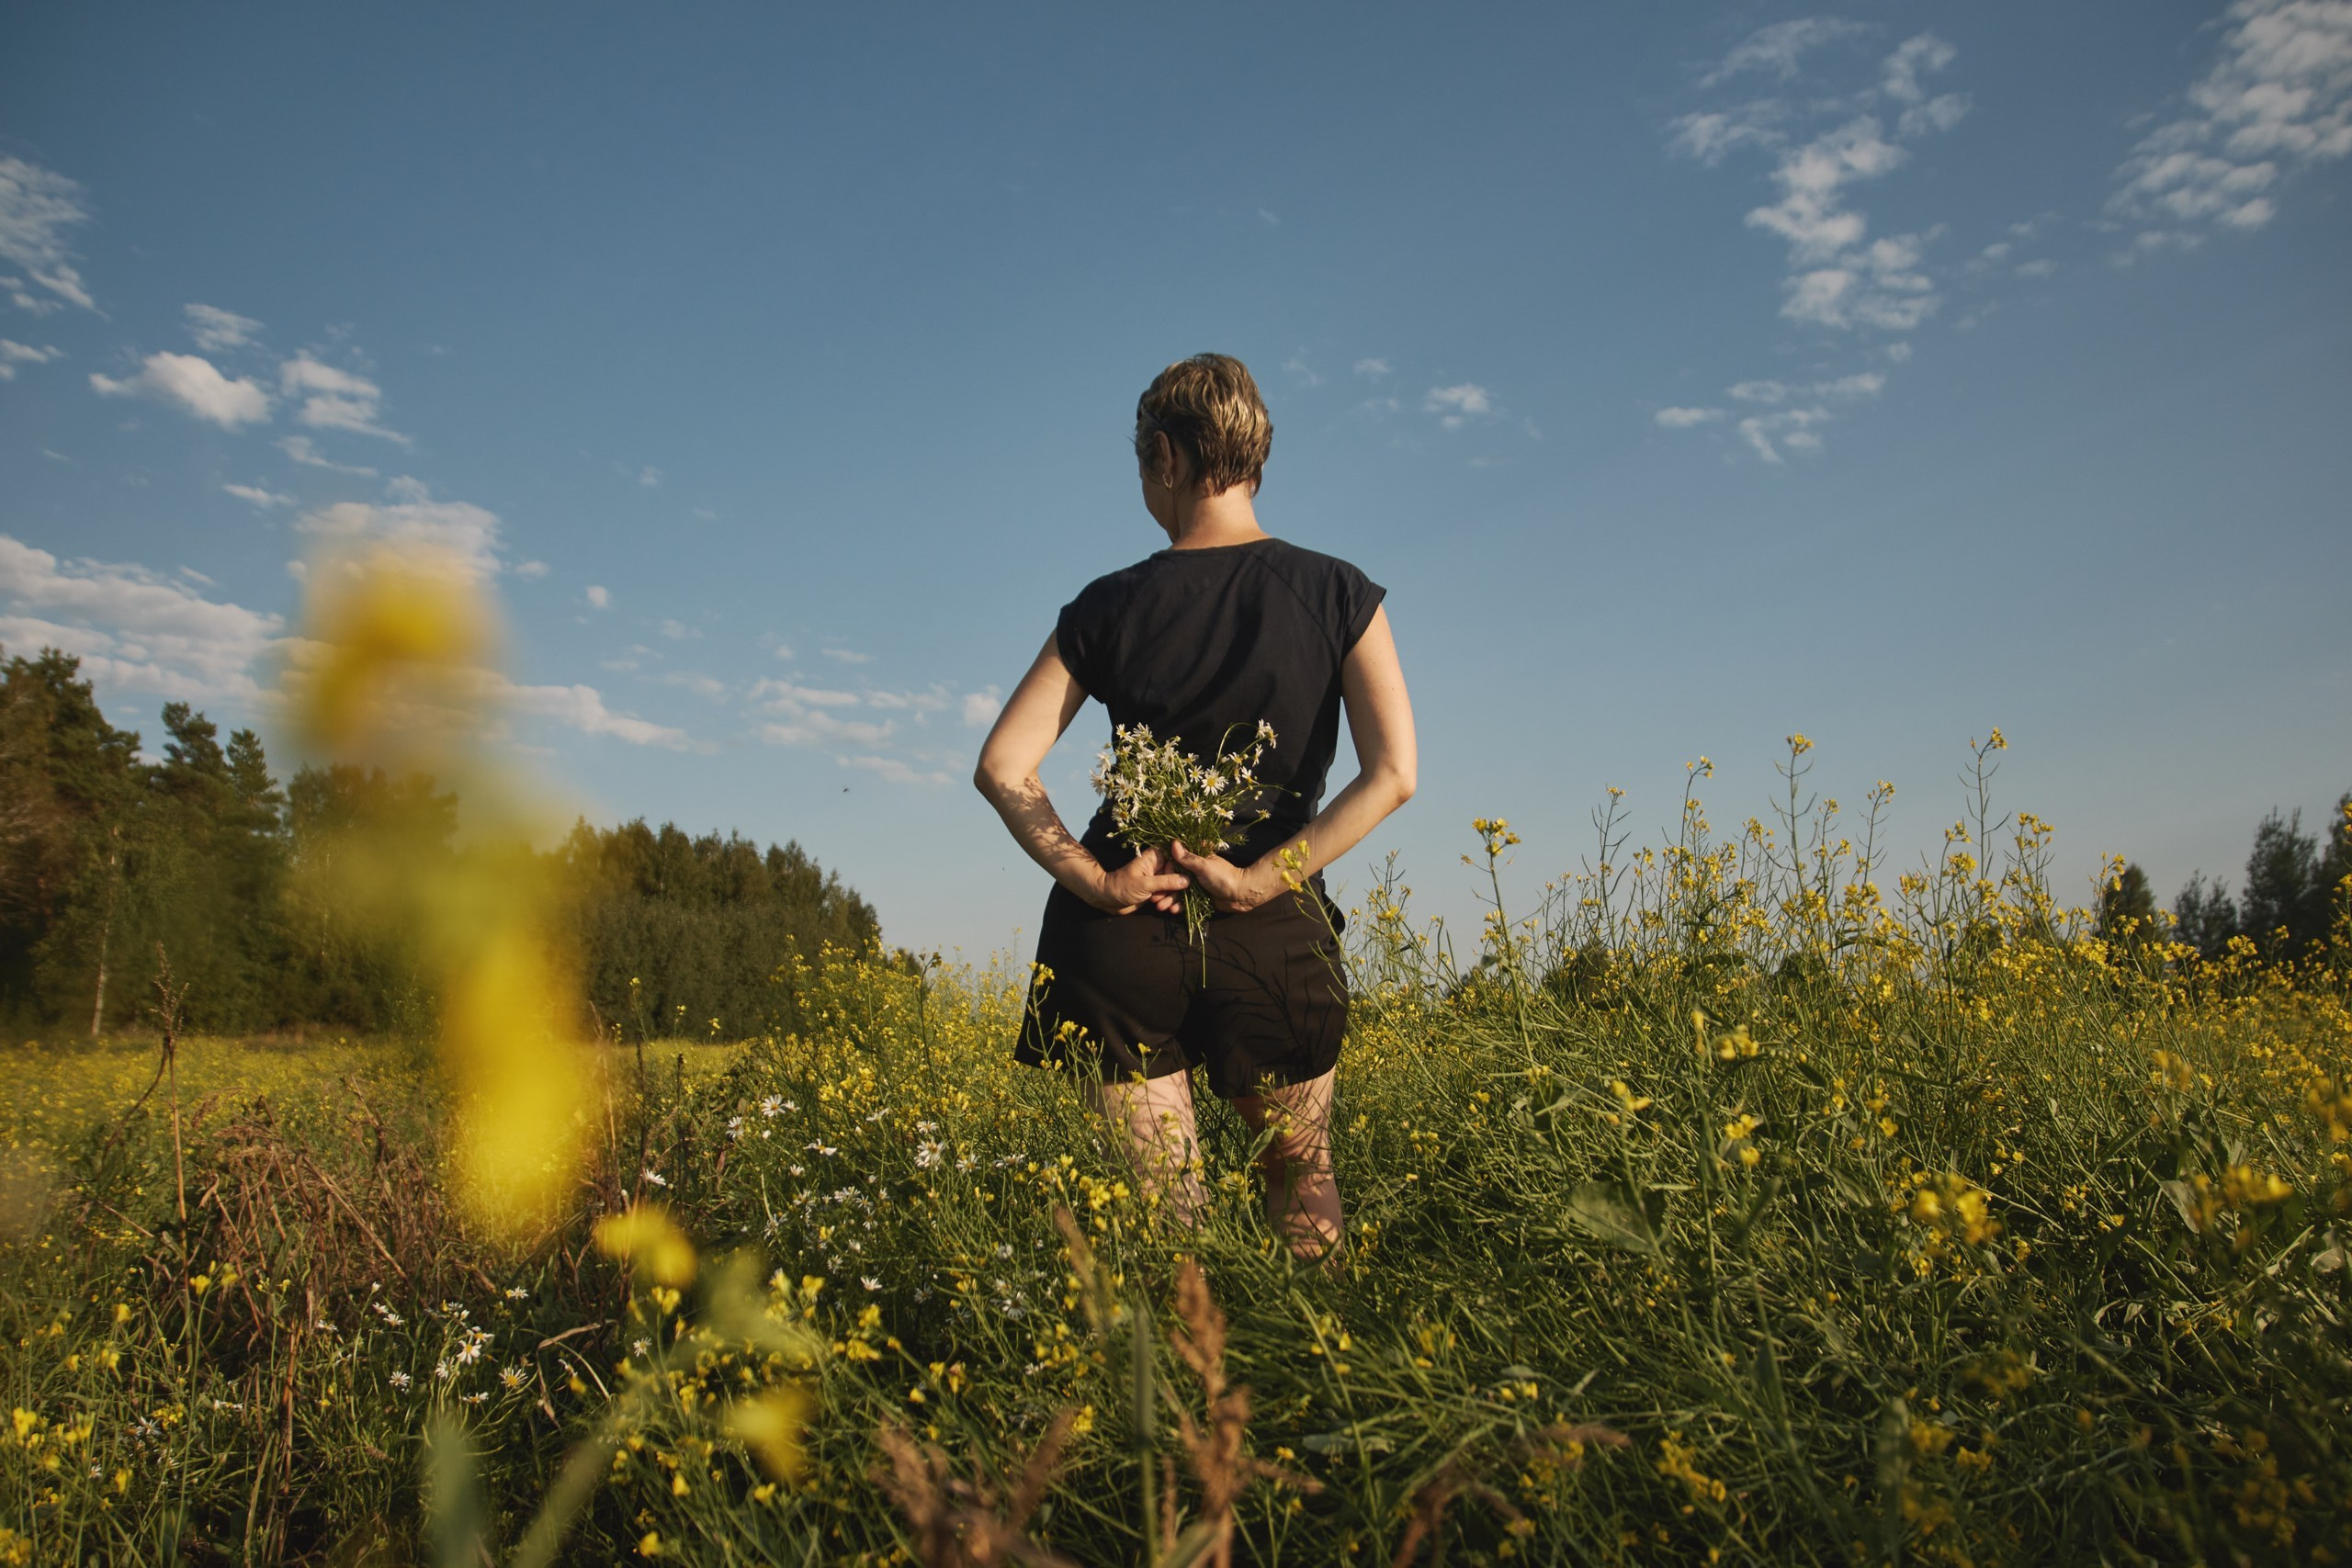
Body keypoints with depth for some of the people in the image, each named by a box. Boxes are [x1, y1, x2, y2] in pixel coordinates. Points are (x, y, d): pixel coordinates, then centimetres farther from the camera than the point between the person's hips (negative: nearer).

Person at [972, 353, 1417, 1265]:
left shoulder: (1111, 608, 1)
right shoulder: (1337, 595, 0)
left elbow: (1002, 766, -5)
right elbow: (1392, 773, -11)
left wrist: (1095, 882, -8)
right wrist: (1261, 879, -10)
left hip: (1124, 929, 0)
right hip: (1273, 934, 0)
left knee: (1162, 1209, 8)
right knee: (1302, 1177, 22)